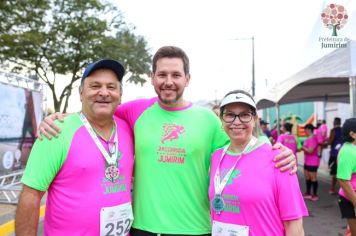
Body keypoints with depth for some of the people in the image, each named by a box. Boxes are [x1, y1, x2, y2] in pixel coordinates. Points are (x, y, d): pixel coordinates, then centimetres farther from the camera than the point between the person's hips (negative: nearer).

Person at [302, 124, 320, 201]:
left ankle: (315, 195, 10)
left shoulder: (313, 139, -20)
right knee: (307, 177, 15)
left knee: (313, 178, 0)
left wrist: (302, 147, -14)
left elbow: (310, 150, -24)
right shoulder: (308, 138, 10)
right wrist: (302, 148, 1)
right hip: (307, 161, 10)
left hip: (313, 162, -10)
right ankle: (308, 193, 24)